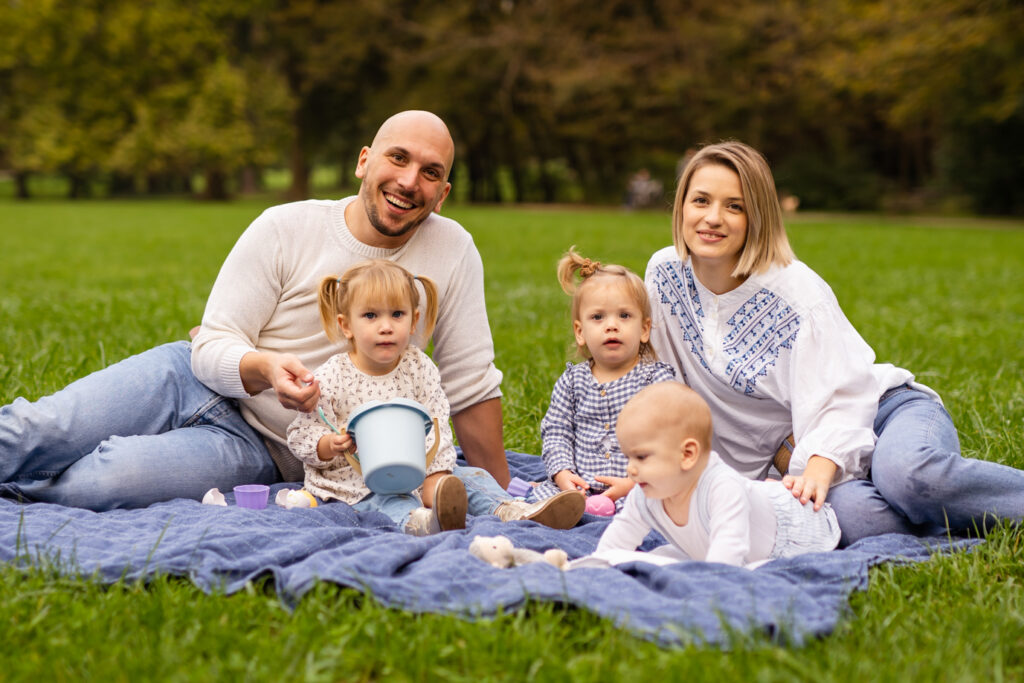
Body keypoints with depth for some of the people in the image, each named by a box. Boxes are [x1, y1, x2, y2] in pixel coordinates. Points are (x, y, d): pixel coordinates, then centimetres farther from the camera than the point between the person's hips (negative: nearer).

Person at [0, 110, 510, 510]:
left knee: (108, 480, -26)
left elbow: (471, 384, -1)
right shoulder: (284, 229, -7)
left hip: (258, 450, -1)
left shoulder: (452, 252, -8)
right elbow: (211, 348, -9)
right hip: (191, 382, 1)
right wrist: (265, 368, -31)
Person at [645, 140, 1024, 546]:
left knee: (908, 473, -41)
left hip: (887, 412, -3)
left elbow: (840, 400, -21)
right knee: (846, 512, -36)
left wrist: (818, 470, -39)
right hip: (794, 449, 3)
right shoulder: (665, 273, -1)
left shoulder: (797, 290, -15)